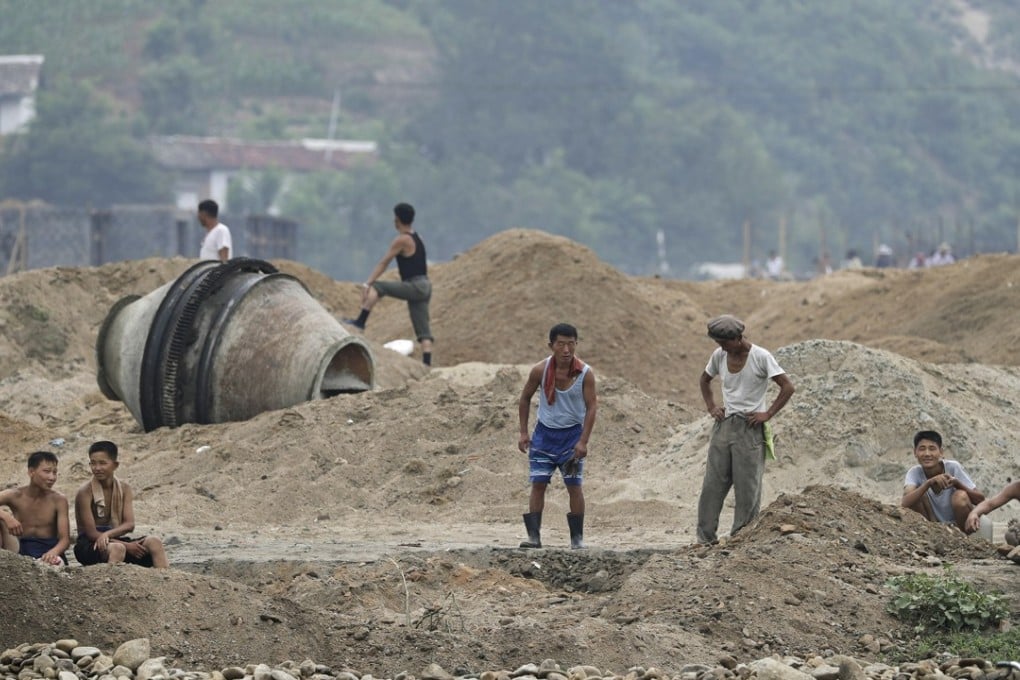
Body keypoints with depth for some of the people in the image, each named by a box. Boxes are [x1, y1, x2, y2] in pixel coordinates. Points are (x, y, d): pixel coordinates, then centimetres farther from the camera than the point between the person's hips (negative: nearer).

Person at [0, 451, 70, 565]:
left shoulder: (59, 500, -2)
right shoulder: (15, 496, -2)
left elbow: (65, 539, -7)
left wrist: (53, 552, -32)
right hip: (19, 550, 1)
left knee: (57, 563, -38)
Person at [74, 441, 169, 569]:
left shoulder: (124, 489, 5)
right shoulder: (85, 492, -11)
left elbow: (129, 524, -5)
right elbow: (91, 533, -15)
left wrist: (107, 534, -26)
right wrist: (126, 546, -21)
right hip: (89, 545, -5)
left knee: (153, 542, -19)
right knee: (117, 548, -37)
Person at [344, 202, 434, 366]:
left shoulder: (402, 240, -10)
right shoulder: (417, 238, 17)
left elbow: (383, 263, -13)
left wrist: (366, 284, -14)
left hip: (414, 286, -9)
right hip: (424, 286, 9)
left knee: (375, 287, -7)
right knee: (423, 331, 4)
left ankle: (361, 322, -13)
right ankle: (426, 364, -4)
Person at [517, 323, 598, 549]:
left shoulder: (585, 374, -14)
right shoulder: (540, 371, -10)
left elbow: (591, 407, -9)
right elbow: (525, 398, 4)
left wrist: (583, 441, -16)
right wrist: (524, 433, 0)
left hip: (572, 434, -1)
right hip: (545, 432, 1)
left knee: (574, 486, -1)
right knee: (538, 483, -5)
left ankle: (577, 537, 8)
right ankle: (534, 536, -3)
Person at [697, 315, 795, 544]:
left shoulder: (761, 357, -11)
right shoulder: (719, 356, 4)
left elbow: (787, 388, -12)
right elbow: (705, 380, 24)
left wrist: (768, 414, -14)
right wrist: (711, 406, 10)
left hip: (749, 428, -5)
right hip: (724, 425, 5)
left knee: (747, 487, -2)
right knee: (713, 484, 2)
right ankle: (706, 537, 4)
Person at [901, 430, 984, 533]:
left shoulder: (953, 467, -18)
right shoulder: (914, 473, -13)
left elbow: (981, 500, -20)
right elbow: (905, 504, -31)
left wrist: (957, 483, -37)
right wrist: (928, 483, -43)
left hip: (960, 525, -1)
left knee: (960, 496, -30)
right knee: (916, 495, -20)